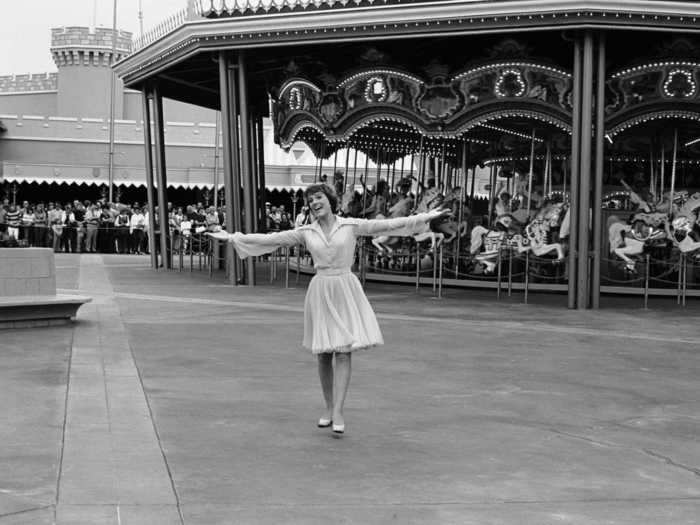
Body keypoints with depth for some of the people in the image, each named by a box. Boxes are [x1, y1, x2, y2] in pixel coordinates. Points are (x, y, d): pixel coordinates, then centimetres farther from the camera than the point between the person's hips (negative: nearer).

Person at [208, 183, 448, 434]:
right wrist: (232, 237, 6)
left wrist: (427, 216, -10)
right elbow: (270, 239, 8)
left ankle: (338, 411, -6)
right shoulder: (306, 232, 6)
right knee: (323, 354, 6)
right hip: (320, 291, 2)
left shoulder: (351, 225, 0)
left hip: (345, 291, -2)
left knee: (343, 352, -8)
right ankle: (329, 408, 19)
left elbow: (388, 225, -4)